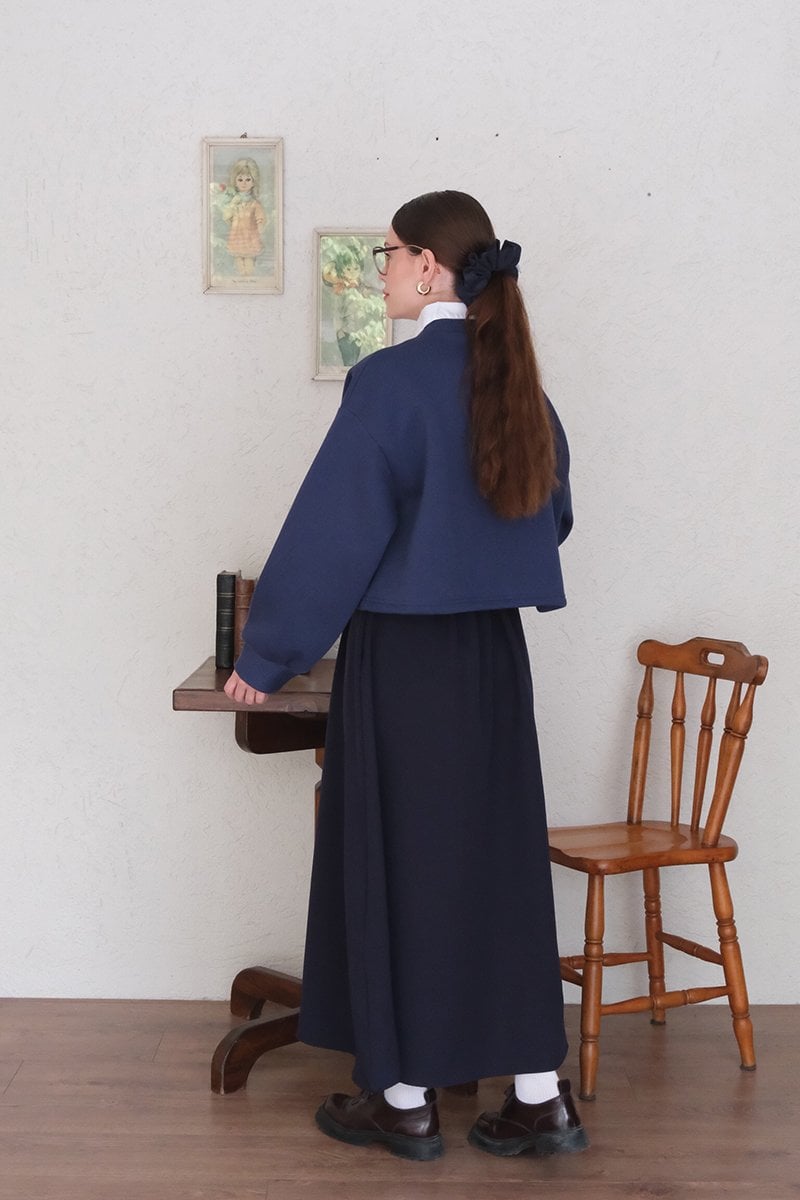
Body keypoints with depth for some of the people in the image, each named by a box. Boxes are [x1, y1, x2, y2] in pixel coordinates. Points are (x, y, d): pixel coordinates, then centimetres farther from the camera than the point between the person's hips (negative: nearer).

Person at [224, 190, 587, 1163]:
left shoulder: (390, 380, -15)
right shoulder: (517, 381, 6)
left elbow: (332, 531, -13)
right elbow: (551, 513, 18)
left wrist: (264, 659, -3)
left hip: (401, 656, -6)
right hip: (497, 654, 6)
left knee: (394, 861, 6)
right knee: (499, 857, 11)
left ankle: (404, 1099, 16)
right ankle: (539, 1095, 15)